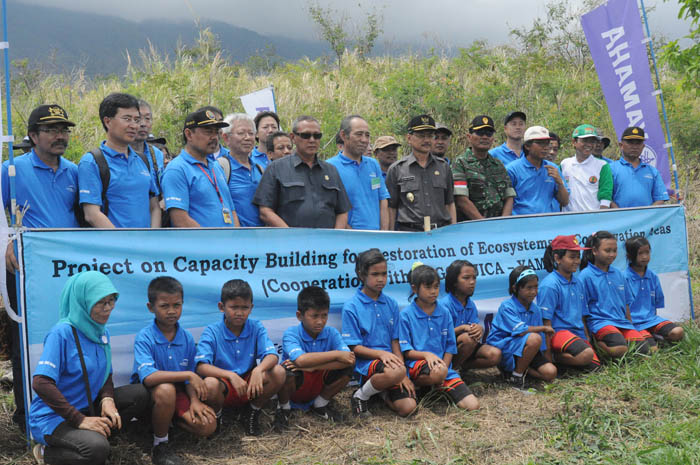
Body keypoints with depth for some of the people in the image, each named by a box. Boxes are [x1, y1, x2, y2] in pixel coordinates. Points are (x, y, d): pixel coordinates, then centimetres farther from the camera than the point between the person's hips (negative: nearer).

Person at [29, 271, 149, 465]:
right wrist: (80, 420, -28)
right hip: (52, 416, -7)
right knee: (97, 449, -32)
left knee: (140, 393, -6)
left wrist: (107, 399, -11)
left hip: (87, 406, 8)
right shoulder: (62, 333, -20)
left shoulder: (102, 332, 4)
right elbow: (40, 383, -28)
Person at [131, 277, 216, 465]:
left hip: (178, 393, 5)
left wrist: (194, 400, -14)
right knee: (166, 389, -39)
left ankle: (166, 418, 11)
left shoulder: (187, 338, -3)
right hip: (148, 394, -4)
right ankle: (160, 446, -15)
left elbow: (190, 378, 5)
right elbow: (148, 377, -35)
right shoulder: (144, 338, -19)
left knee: (207, 425, -18)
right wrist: (188, 375, -34)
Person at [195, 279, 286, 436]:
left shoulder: (256, 328, -2)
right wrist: (230, 375, -37)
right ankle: (216, 416, -1)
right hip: (224, 388, -3)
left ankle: (252, 413, 2)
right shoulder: (212, 332, -10)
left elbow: (272, 356, -14)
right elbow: (201, 366, -22)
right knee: (210, 384, -37)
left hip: (249, 385, 3)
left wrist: (259, 369, -37)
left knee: (278, 372, -23)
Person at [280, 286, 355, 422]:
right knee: (286, 369, -36)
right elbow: (300, 360, -38)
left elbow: (350, 359, -23)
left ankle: (321, 403, 6)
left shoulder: (331, 333, -6)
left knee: (348, 366, -17)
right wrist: (336, 354, -29)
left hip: (319, 386, 4)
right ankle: (284, 407, -4)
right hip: (294, 390, -4)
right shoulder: (291, 334, -17)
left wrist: (312, 367, -31)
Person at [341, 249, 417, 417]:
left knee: (408, 407, -15)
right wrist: (380, 354, -23)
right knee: (395, 372, -37)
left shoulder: (391, 304, 10)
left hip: (389, 361, 5)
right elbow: (354, 347, -7)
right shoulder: (351, 307, -5)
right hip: (365, 362, -5)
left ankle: (384, 393, 20)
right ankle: (361, 396, -7)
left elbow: (395, 341, 9)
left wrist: (403, 374, -4)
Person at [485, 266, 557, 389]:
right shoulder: (507, 306, -14)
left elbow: (543, 340, 10)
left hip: (525, 350, 7)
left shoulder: (536, 310, 6)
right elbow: (520, 330, -26)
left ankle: (516, 368, 5)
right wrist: (544, 328, -13)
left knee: (551, 372, -14)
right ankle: (516, 375, -15)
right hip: (502, 348, -7)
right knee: (534, 338, -33)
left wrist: (548, 360, 4)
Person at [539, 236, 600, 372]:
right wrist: (548, 353, -14)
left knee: (594, 365, -8)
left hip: (578, 333, 8)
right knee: (586, 355, -30)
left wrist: (587, 339, 15)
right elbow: (546, 321, -12)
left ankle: (561, 357, 9)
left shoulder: (578, 283, 14)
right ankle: (553, 358, -10)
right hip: (558, 331, -8)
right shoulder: (549, 285, -11)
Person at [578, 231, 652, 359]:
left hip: (622, 321, 7)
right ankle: (597, 343, -4)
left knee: (643, 348, -15)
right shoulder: (586, 276, -4)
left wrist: (631, 328, 17)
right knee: (620, 350, -31)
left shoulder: (618, 274, 16)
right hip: (599, 322, -7)